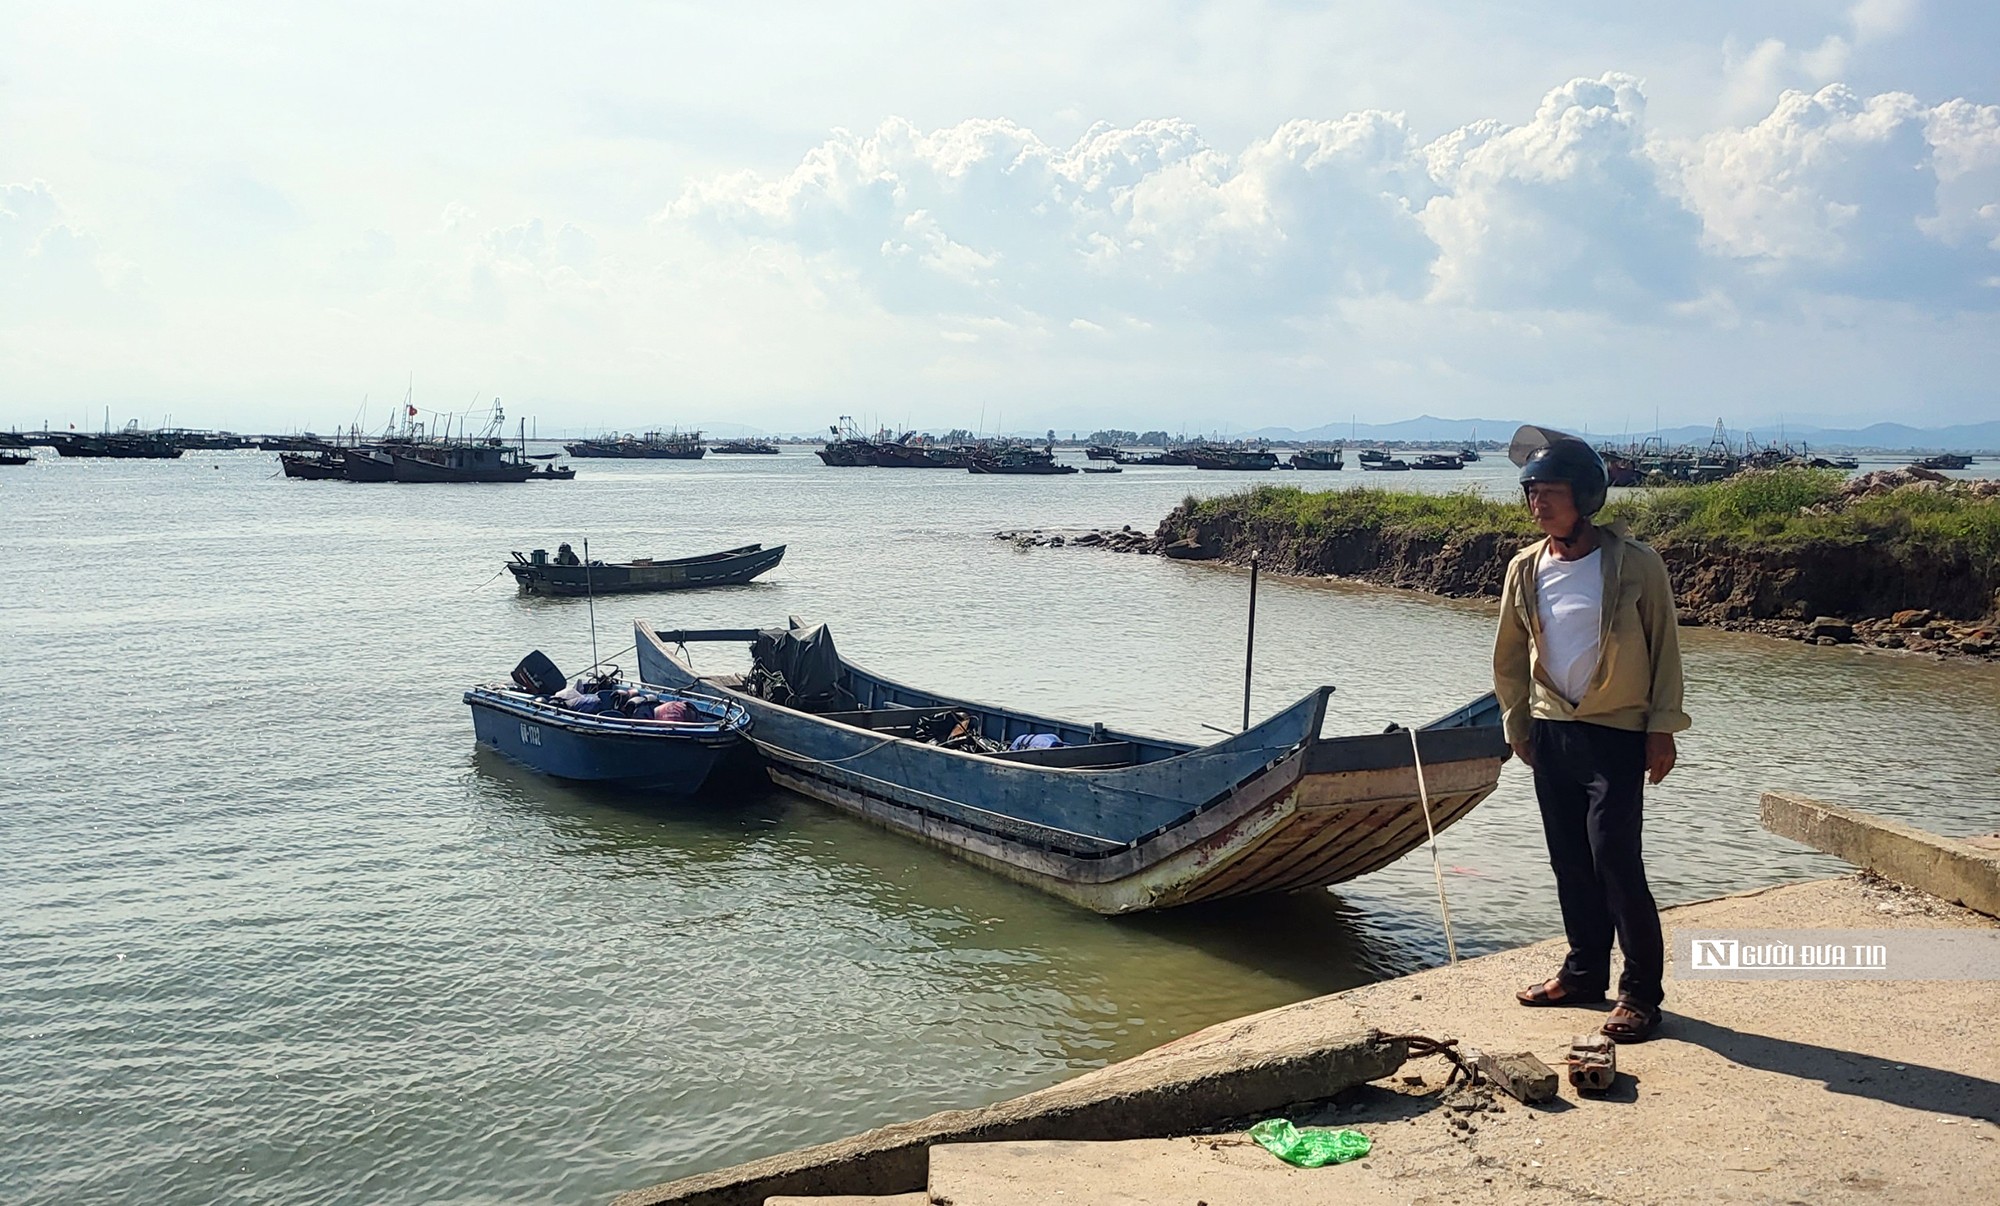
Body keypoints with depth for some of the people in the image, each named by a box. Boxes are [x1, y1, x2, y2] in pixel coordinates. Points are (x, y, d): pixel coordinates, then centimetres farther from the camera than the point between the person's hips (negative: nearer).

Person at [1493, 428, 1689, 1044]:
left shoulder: (1635, 564, -10)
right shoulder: (1525, 568, 3)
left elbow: (1664, 647, -5)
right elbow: (1509, 656, 13)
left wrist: (1662, 728, -8)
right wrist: (1518, 725, 11)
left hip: (1616, 733, -5)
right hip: (1551, 732, 5)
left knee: (1615, 858, -10)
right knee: (1570, 860, 12)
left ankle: (1641, 989, 3)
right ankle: (1585, 972, 26)